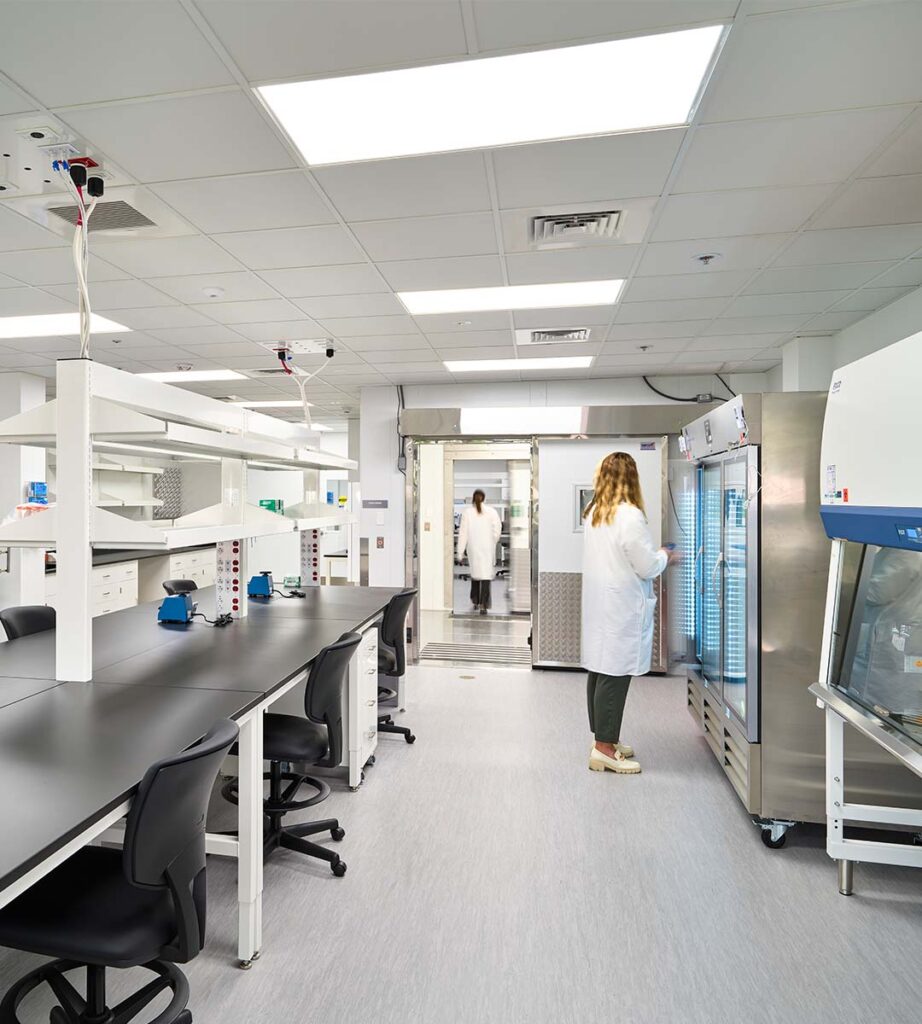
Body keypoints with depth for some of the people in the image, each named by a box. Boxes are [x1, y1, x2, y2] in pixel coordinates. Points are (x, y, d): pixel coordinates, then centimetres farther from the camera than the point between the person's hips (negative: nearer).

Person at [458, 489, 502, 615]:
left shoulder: (466, 512, -3)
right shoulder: (491, 511, -2)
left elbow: (463, 533, -3)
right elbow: (497, 529, -3)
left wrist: (460, 552, 0)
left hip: (473, 548, 1)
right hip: (487, 549, -1)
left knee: (475, 573, 19)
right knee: (486, 575, 1)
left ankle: (475, 601, 29)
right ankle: (483, 605, -6)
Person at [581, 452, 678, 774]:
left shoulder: (592, 513, 7)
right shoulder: (630, 516, -17)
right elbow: (647, 567, -13)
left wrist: (653, 556, 19)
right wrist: (664, 556, 7)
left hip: (598, 603, 8)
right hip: (621, 608, -8)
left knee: (599, 671, 14)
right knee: (615, 675, 0)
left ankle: (604, 737, 27)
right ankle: (604, 749, 9)